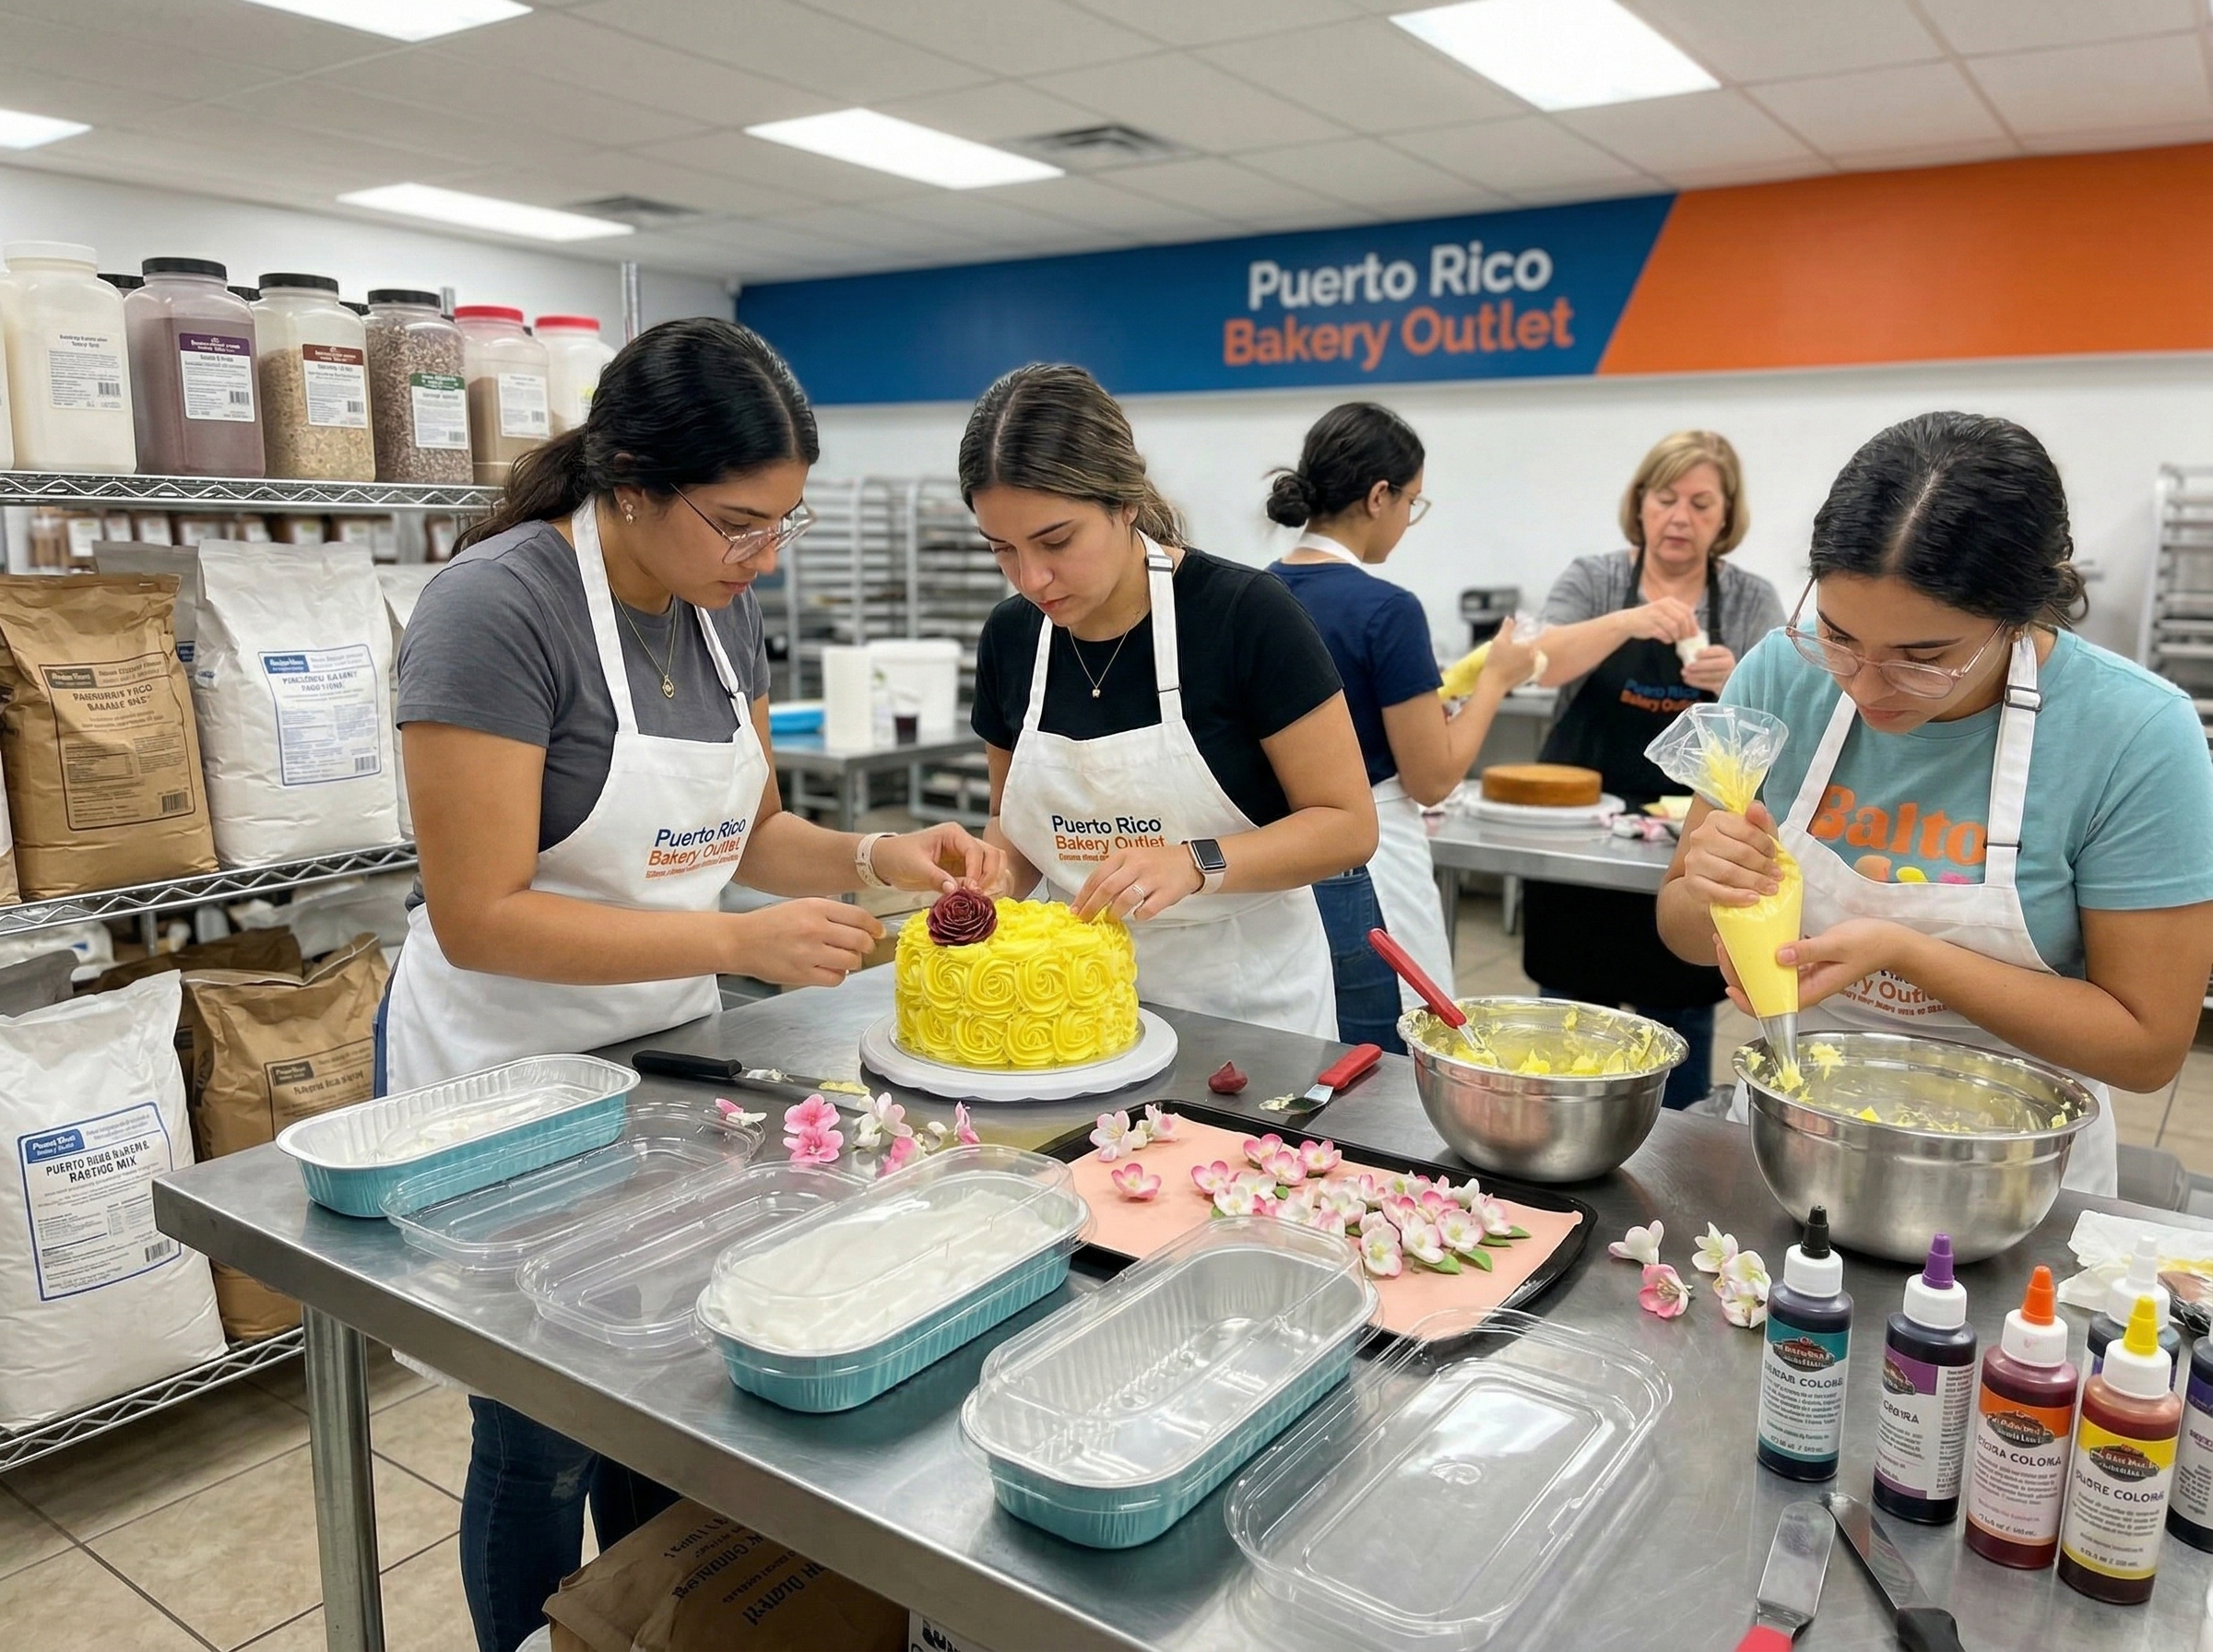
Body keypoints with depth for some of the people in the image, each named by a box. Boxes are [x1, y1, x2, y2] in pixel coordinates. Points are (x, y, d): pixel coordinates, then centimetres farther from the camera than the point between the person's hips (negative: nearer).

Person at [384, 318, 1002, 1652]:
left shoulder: (723, 605, -1)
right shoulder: (499, 607, -23)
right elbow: (479, 917, -25)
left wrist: (875, 858, -11)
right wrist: (742, 942, -29)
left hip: (662, 1048, 6)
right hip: (504, 1072, -6)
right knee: (545, 1447, 8)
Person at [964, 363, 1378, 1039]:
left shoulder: (1246, 614, -18)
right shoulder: (1009, 636, -3)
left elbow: (1349, 825, -14)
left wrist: (1197, 863, -29)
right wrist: (990, 875, -11)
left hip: (1248, 1003, -4)